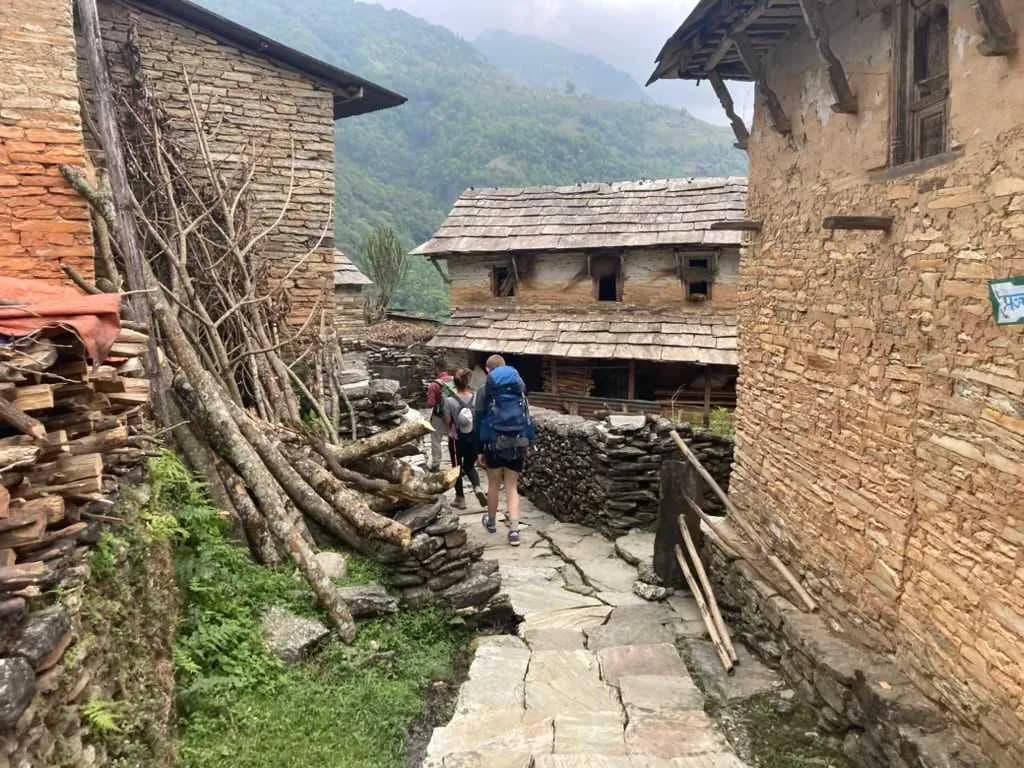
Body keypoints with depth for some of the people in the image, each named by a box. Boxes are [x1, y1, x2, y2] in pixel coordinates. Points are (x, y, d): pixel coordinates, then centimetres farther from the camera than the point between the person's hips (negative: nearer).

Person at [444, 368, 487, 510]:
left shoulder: (450, 400, -15)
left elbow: (447, 421, -11)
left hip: (456, 439, -2)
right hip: (474, 438, 2)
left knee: (457, 468, 14)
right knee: (470, 466, 20)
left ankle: (460, 499, 20)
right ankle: (477, 488, -6)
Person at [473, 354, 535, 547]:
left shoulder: (485, 391, -1)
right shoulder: (520, 388, 7)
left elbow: (478, 422, -2)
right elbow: (527, 419, 7)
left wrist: (479, 450, 4)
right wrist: (527, 444, 11)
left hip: (495, 443, -2)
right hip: (518, 444, 2)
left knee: (494, 485, 16)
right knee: (512, 487, 6)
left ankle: (491, 521, 34)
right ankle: (514, 529, -6)